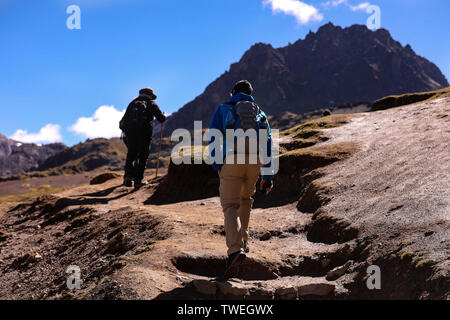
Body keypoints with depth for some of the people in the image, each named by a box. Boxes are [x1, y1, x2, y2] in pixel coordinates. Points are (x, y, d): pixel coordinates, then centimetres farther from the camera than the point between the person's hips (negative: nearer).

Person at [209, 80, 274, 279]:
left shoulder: (223, 110, 15)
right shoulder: (260, 114, 22)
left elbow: (213, 138, 3)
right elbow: (267, 145, 15)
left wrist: (216, 165, 2)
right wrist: (267, 176, 14)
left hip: (231, 160, -3)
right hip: (254, 161, 3)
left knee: (230, 206, -8)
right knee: (246, 198, 27)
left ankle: (235, 249, -28)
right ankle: (243, 240, 31)